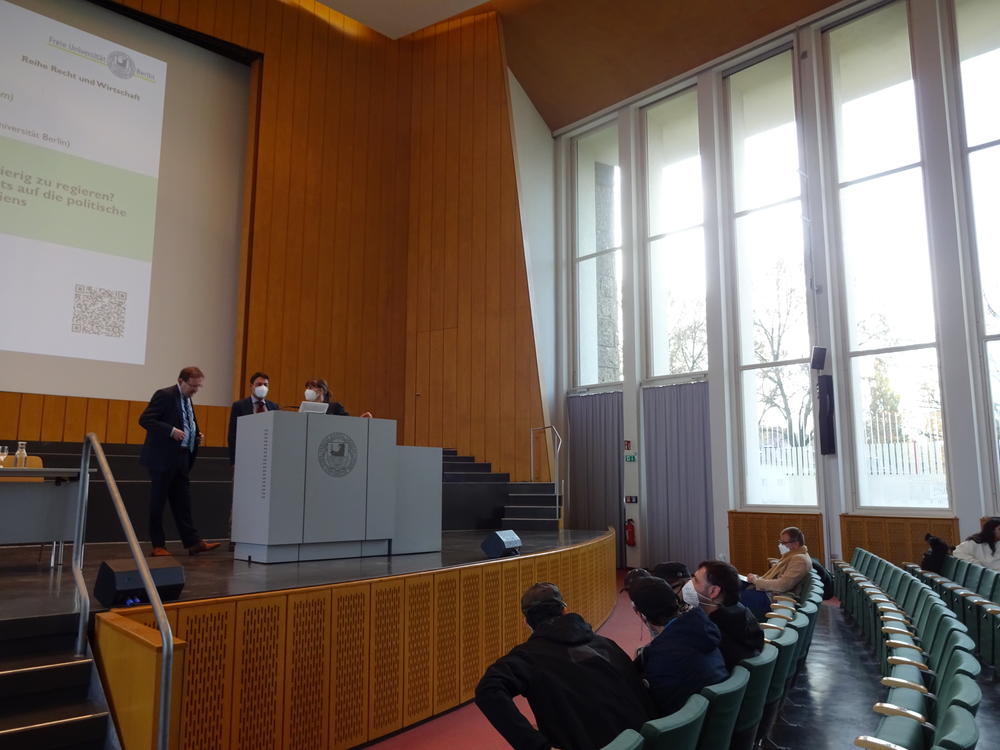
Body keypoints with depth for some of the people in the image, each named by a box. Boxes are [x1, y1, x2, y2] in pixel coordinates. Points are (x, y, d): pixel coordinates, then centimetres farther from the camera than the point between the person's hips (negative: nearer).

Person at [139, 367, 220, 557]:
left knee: (182, 502, 9)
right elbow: (144, 419, -17)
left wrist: (197, 436, 7)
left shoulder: (187, 399, 15)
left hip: (181, 459, 8)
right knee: (158, 502, 3)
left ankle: (193, 542, 10)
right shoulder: (165, 395, -10)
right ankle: (158, 545, 10)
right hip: (162, 458, -8)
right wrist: (171, 430, -25)